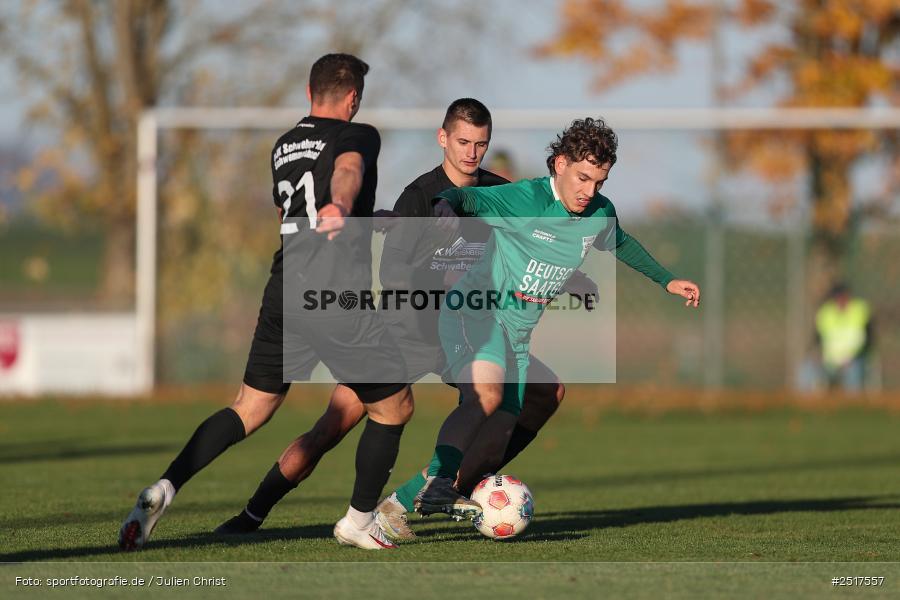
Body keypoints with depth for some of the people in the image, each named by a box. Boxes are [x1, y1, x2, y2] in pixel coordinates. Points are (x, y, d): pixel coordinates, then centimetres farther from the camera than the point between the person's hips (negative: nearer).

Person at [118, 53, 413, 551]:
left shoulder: (283, 146, 22)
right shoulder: (358, 136, 1)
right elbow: (348, 168, -24)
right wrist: (342, 205, -47)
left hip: (284, 290, 6)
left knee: (249, 411, 10)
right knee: (394, 406, 14)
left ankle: (164, 489, -10)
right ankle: (359, 521, 18)